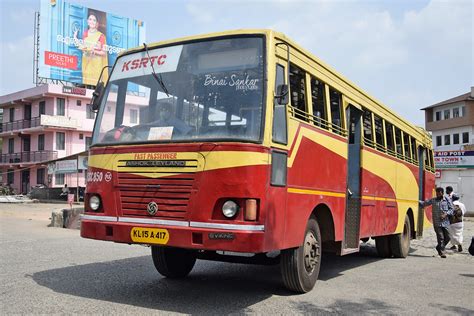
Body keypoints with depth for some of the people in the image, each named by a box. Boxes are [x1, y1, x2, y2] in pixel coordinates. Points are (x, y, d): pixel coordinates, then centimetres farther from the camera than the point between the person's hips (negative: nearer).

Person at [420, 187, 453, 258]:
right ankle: (442, 252, 3)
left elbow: (451, 209, 6)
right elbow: (423, 203, 1)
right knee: (440, 237, -6)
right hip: (437, 223, -2)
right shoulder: (433, 200, 3)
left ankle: (439, 247, 30)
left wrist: (446, 214, -10)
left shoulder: (447, 200, 4)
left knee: (447, 237, 7)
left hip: (445, 222, 2)